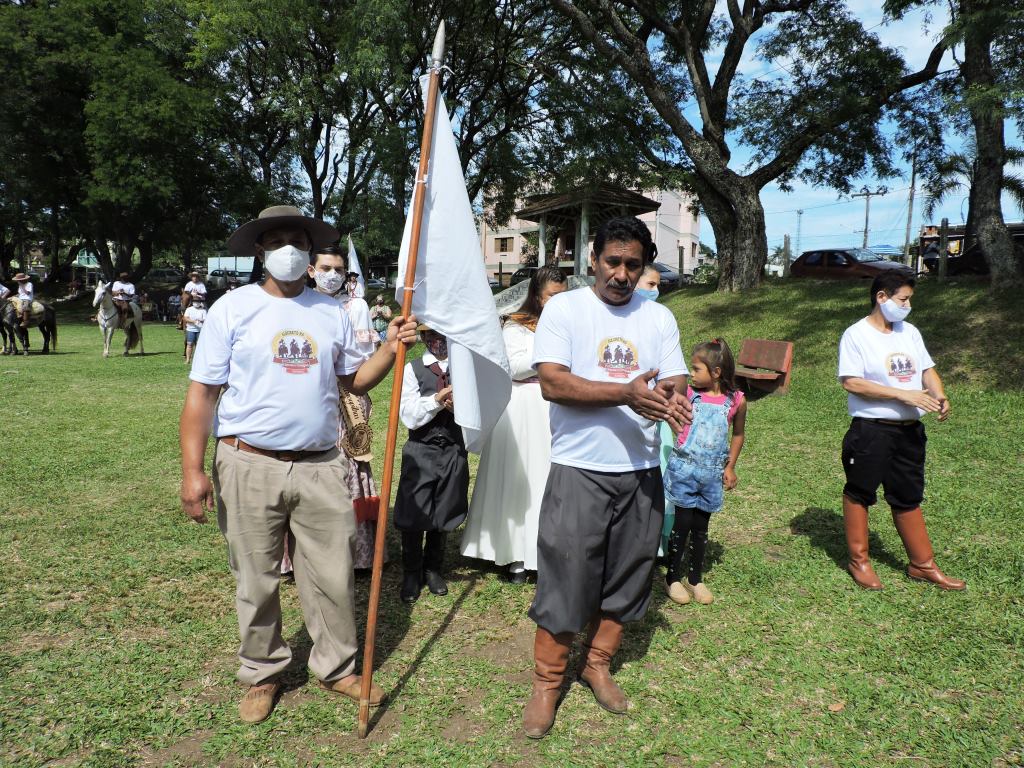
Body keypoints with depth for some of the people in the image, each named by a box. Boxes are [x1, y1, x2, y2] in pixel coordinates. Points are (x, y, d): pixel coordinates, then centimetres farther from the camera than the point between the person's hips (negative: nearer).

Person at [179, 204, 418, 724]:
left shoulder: (331, 312, 9)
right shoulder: (232, 309, -1)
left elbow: (355, 380, 14)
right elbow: (202, 393, -3)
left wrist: (390, 349, -4)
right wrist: (192, 470, -10)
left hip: (320, 466, 3)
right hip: (250, 466, -2)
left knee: (333, 576, 8)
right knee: (256, 582, 11)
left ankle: (337, 668, 28)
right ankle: (262, 674, 31)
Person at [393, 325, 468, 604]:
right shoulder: (413, 369, -1)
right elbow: (409, 416, -8)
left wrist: (459, 407, -17)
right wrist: (437, 399, -19)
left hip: (453, 451, 2)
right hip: (420, 452, -2)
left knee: (444, 514, 12)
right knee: (413, 514, 1)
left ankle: (433, 569, 30)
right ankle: (411, 574, 19)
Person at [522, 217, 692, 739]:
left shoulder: (659, 318, 8)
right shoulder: (564, 308, -5)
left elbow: (675, 384, 3)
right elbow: (553, 383, -16)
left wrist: (673, 400, -22)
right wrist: (627, 392, -25)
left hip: (641, 472, 4)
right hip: (579, 471, -4)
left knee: (626, 577, 14)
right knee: (565, 580, 0)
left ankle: (596, 664, 35)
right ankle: (547, 682, 20)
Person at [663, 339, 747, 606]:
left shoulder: (736, 400, -2)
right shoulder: (688, 394, -6)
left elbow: (738, 435, 11)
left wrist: (730, 467, 10)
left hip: (712, 473, 2)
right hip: (685, 467, -2)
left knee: (701, 527, 12)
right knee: (682, 523, 2)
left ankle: (695, 579, 28)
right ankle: (673, 577, 19)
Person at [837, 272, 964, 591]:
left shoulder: (910, 332, 10)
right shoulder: (857, 334, -12)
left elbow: (927, 370, 12)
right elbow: (851, 383, -19)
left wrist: (939, 396, -9)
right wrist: (902, 394, -22)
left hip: (910, 430, 7)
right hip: (870, 431, -6)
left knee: (909, 498, 17)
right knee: (859, 493, 8)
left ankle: (923, 564, 29)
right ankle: (859, 560, 23)